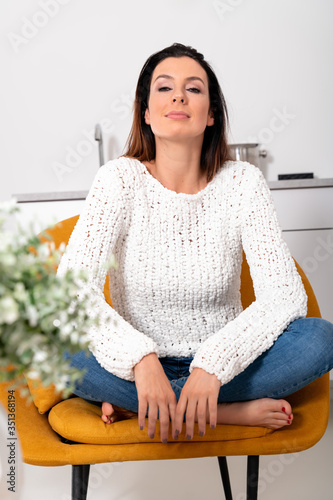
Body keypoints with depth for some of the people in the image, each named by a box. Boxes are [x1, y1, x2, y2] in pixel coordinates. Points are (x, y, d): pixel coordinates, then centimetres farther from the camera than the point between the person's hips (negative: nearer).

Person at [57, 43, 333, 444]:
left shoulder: (242, 181, -8)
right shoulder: (120, 179, -10)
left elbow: (285, 295, -16)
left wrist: (213, 365, -30)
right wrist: (141, 359, -35)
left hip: (221, 362, 1)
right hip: (137, 362, 0)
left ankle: (135, 405, -17)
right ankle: (234, 412, -19)